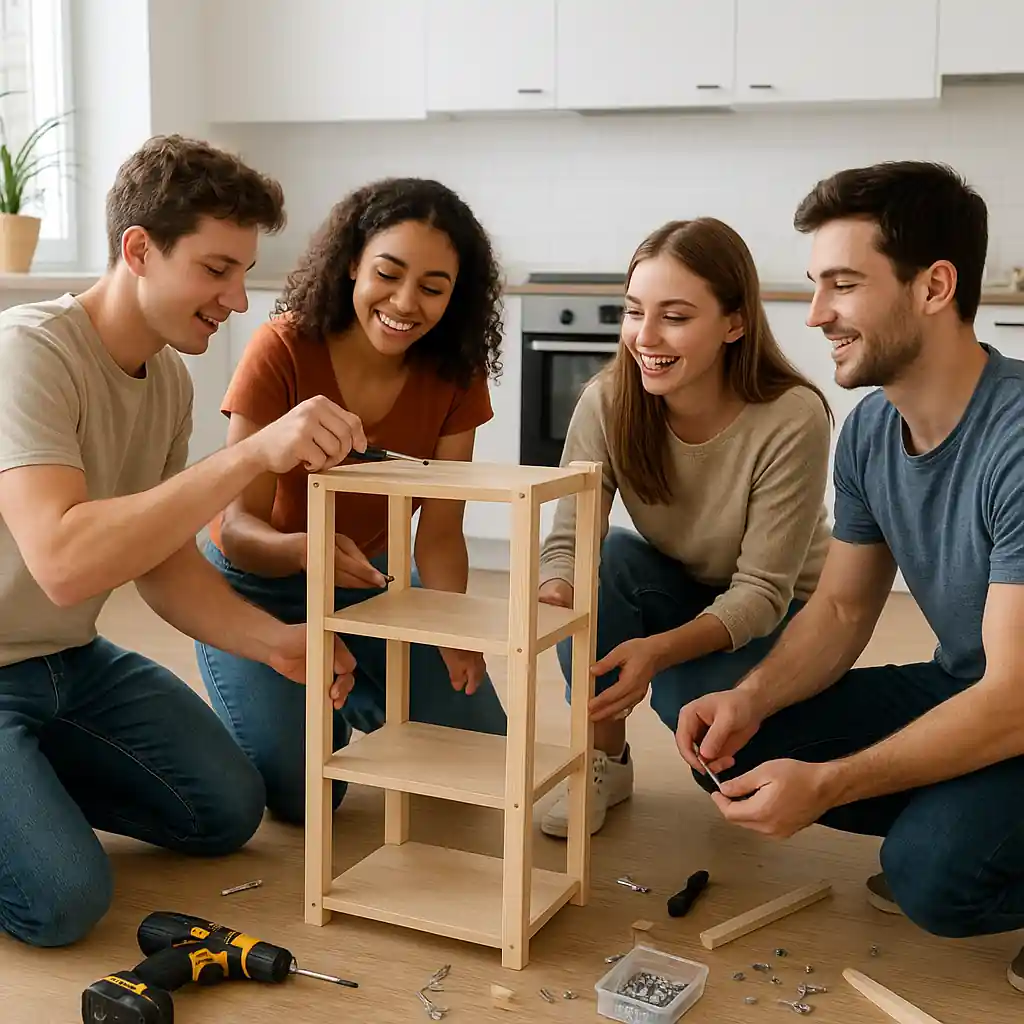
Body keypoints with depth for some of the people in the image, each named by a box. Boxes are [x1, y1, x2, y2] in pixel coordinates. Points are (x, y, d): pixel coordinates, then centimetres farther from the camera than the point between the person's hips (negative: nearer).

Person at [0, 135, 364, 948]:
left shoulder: (169, 379, 0)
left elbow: (164, 562, 3)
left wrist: (270, 640, -14)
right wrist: (254, 454, -40)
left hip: (72, 659, 8)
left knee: (229, 812, 5)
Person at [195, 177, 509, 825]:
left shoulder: (454, 376, -15)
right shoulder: (283, 351, -27)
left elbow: (438, 532, -16)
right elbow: (238, 528, -27)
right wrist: (304, 549, -50)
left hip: (368, 579, 4)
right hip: (258, 589, -3)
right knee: (302, 794, -18)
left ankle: (356, 700, 24)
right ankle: (309, 709, 16)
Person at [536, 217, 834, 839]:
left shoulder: (793, 419, -29)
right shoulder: (607, 403, -20)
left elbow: (763, 590, -27)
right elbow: (570, 540, -20)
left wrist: (660, 649, -44)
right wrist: (555, 596, -44)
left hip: (777, 613, -3)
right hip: (675, 590, 3)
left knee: (695, 705, -32)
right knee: (607, 560, -29)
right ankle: (606, 762, -9)